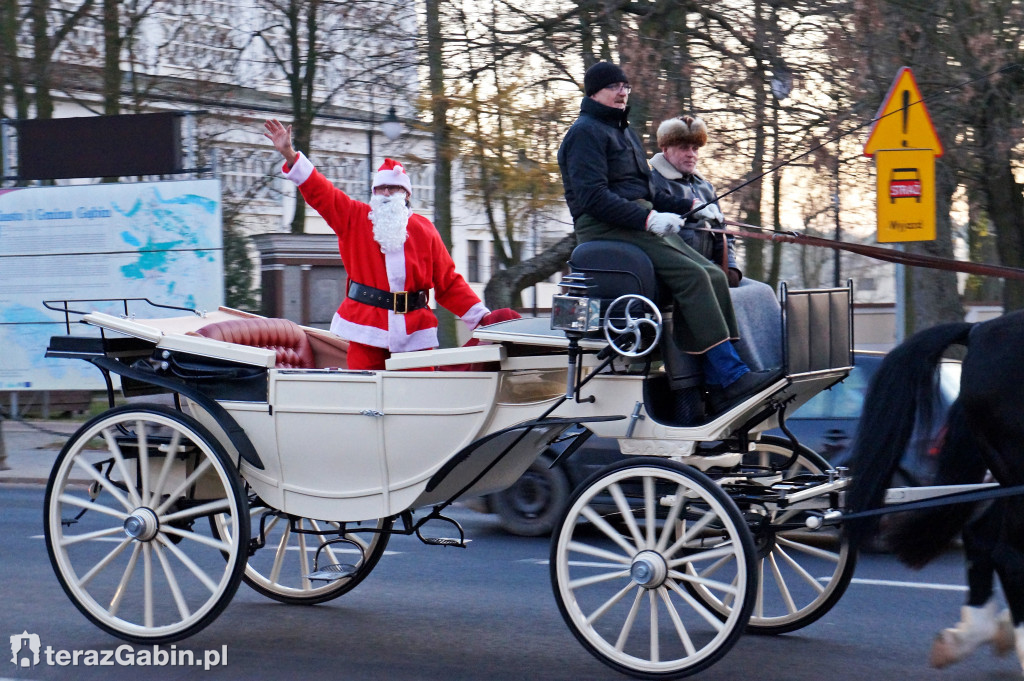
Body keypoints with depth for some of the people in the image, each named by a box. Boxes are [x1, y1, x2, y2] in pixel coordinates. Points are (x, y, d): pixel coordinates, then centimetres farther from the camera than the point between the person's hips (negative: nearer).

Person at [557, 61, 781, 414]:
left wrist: (689, 206, 15)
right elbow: (592, 197, -17)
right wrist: (648, 219, -23)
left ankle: (715, 386, -18)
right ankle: (730, 378, -29)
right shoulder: (586, 132, -4)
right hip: (605, 227, -9)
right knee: (691, 275, -25)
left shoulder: (623, 131, 27)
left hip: (640, 224, 9)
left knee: (714, 276, -9)